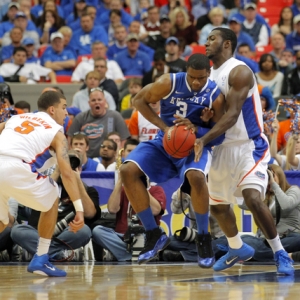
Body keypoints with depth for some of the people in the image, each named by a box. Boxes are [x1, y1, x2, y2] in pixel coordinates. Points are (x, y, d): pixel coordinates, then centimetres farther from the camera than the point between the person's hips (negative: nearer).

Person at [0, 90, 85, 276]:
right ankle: (41, 260, 18)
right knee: (51, 202, 23)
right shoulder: (56, 131, 17)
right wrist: (79, 210, 3)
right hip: (16, 169, -5)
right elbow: (67, 173, 6)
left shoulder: (17, 118, 32)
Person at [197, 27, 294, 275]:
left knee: (253, 198, -26)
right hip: (223, 147, 9)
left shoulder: (239, 72, -16)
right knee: (217, 204, 16)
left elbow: (232, 114, -25)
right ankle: (238, 249, 40)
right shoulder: (210, 75, 11)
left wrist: (204, 140, -34)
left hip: (249, 145, -9)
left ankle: (280, 254, -12)